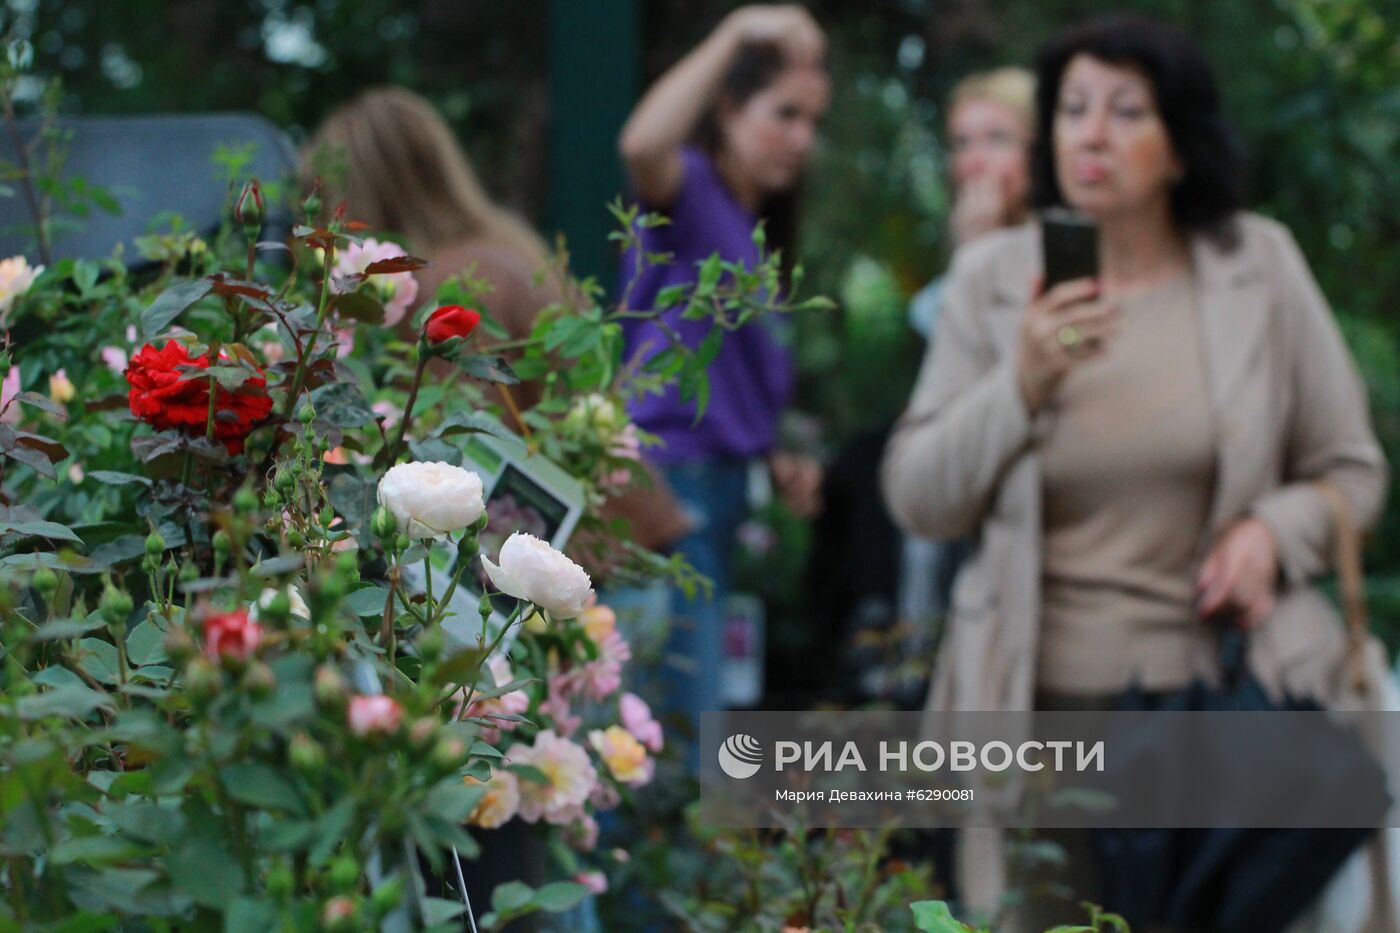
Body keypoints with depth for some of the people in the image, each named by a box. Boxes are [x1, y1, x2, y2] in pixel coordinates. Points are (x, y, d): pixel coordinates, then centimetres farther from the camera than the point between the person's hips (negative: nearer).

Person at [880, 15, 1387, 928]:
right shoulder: (995, 276, 3)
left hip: (1226, 688, 0)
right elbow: (917, 501, 3)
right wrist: (1020, 387, -13)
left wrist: (1275, 530, -10)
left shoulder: (1259, 262, 3)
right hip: (1042, 704, 0)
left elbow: (1352, 469, 11)